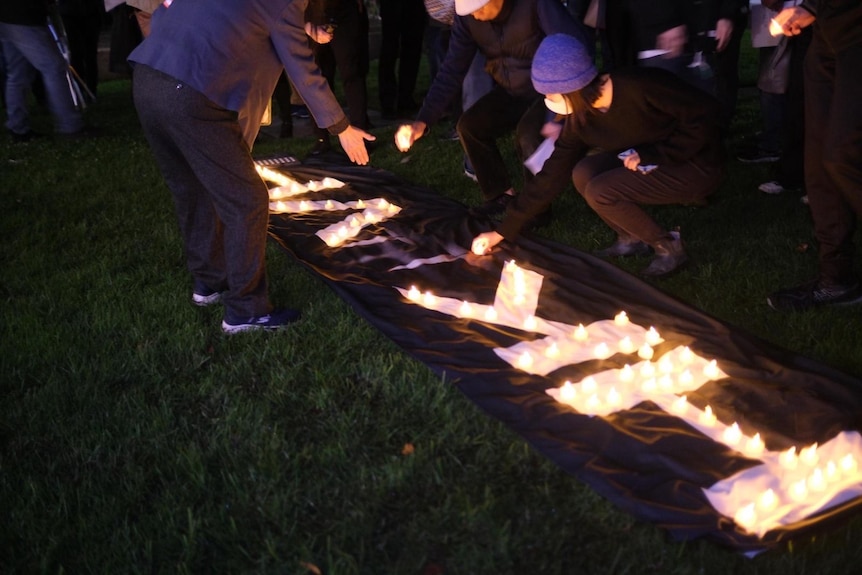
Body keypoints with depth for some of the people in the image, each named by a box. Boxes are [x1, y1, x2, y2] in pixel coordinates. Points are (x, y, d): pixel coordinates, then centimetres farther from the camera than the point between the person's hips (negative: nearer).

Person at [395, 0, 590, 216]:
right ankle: (501, 194, 7)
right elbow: (452, 70, -9)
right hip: (511, 92, 6)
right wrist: (423, 120, -20)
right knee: (469, 125, -11)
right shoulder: (467, 17, -11)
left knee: (528, 135, -30)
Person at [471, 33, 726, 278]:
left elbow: (706, 114, -24)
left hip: (696, 166, -7)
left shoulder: (640, 87, -28)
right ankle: (631, 240, 9)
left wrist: (653, 155, -22)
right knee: (584, 173, -9)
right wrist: (504, 230, -1)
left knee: (600, 192, -20)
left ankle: (669, 248, -3)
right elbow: (552, 174, -1)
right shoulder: (582, 117, -6)